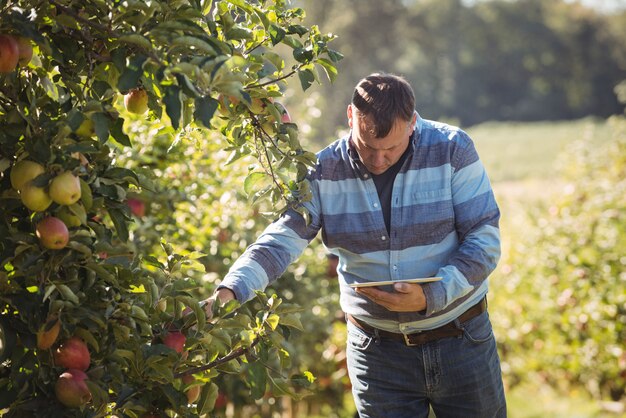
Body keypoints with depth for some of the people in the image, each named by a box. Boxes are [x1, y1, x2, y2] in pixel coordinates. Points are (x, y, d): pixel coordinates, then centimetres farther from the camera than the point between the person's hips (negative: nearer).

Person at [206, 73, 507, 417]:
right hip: (376, 348, 0)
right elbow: (281, 239, -16)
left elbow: (485, 241, -11)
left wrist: (431, 296, -24)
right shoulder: (324, 171, -9)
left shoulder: (452, 150, -12)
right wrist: (232, 289, -34)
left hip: (461, 339, 0)